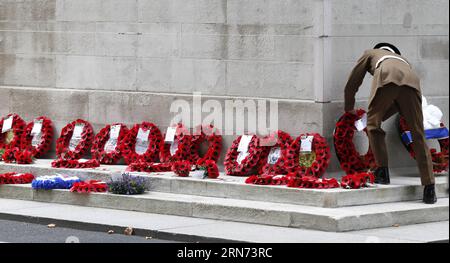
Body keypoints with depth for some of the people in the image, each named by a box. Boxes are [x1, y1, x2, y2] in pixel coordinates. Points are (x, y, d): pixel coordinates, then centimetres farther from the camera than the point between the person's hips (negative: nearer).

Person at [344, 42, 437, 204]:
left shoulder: (371, 54, 39)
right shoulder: (402, 59, 45)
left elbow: (352, 84, 37)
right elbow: (398, 103, 43)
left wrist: (349, 109, 51)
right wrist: (381, 117, 52)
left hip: (386, 79, -3)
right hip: (411, 80, 3)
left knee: (373, 124, 17)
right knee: (418, 135, 7)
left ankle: (382, 173, 12)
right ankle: (429, 189, 6)